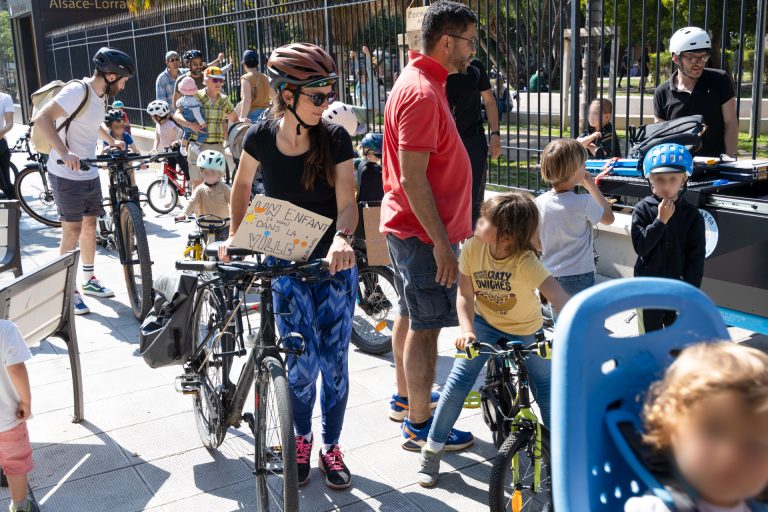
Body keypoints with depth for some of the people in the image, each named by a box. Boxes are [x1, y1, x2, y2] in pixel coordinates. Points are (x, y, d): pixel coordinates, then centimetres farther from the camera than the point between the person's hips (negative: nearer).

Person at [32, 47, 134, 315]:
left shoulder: (99, 95, 8)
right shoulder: (77, 91, -20)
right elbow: (42, 118, -31)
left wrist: (112, 141, 24)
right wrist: (64, 152, -40)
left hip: (90, 175, 8)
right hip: (67, 175, -8)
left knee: (90, 226, 15)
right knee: (72, 231, -3)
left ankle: (89, 280, 30)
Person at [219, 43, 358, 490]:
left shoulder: (336, 138, -11)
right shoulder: (262, 137, -8)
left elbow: (347, 202, -16)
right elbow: (243, 186, 11)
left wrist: (342, 239, -37)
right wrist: (235, 236, 4)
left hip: (335, 267, 0)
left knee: (334, 362, 6)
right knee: (301, 364, -3)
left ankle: (331, 447, 27)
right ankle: (302, 440, 25)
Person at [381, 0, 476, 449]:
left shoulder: (422, 82, 12)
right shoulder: (422, 93, -22)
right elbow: (412, 180, -26)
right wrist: (442, 243, -23)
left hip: (410, 227, 11)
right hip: (424, 231, -11)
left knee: (411, 315, 20)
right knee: (426, 326, -1)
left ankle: (406, 397, 36)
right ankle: (419, 424, 11)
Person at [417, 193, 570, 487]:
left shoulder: (525, 261, -33)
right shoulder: (472, 248, -23)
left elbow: (557, 296, -44)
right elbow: (465, 295, -18)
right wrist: (467, 330, -33)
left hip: (525, 331, -1)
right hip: (485, 324, 2)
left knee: (547, 390, 0)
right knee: (458, 381, -8)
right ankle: (433, 449, 7)